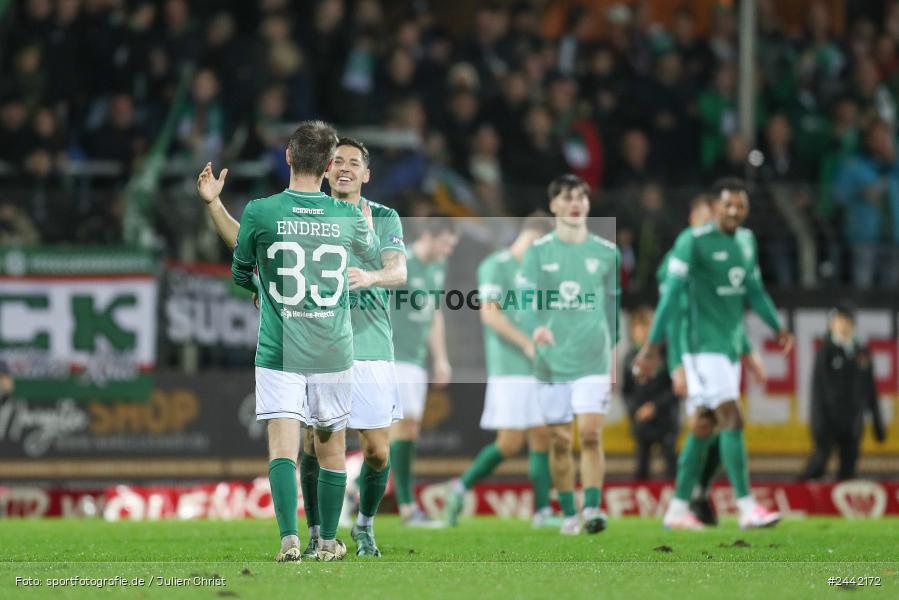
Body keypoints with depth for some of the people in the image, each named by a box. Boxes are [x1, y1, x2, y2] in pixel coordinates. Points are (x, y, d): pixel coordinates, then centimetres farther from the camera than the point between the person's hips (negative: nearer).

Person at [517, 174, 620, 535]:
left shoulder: (606, 253, 5)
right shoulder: (538, 252, 2)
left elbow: (613, 305, 14)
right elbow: (526, 297, -7)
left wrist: (610, 348, 15)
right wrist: (536, 327, -27)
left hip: (593, 361, -1)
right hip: (552, 362, 1)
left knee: (590, 434, -13)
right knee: (559, 441, 5)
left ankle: (592, 509, -17)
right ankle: (568, 513, 16)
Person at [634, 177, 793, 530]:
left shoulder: (746, 241, 13)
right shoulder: (693, 242, -10)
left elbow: (754, 290, 20)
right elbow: (672, 293, -12)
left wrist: (777, 328, 8)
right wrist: (652, 346, -14)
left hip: (731, 344, 8)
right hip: (703, 344, -8)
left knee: (705, 428, 9)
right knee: (732, 421, -16)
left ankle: (677, 510, 16)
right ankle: (747, 508, -19)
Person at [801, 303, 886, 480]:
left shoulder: (862, 352, 10)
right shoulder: (826, 351, -3)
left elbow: (870, 390, 15)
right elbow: (817, 389, -8)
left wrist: (878, 423, 14)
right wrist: (819, 423, -15)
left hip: (853, 425, 4)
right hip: (831, 422, -4)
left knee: (848, 470, 4)